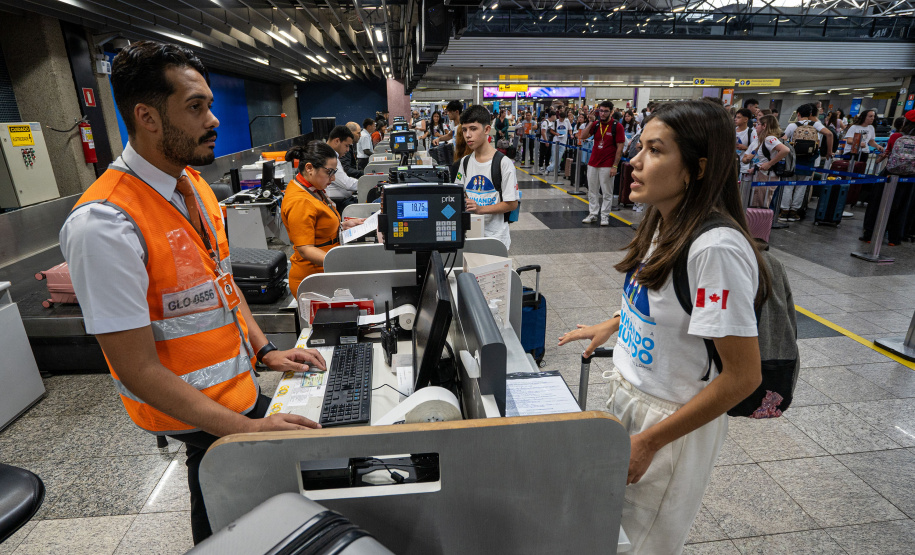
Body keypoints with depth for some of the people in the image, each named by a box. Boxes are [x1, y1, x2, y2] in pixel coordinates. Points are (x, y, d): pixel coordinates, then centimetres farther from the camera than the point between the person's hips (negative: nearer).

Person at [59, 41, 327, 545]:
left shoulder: (194, 184, 1)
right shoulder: (105, 225, -27)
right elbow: (138, 370, -24)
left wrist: (264, 350, 2)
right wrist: (246, 430, -25)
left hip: (239, 386, 8)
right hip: (194, 412, -7)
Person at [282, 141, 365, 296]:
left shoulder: (313, 189, 11)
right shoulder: (299, 201, -21)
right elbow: (305, 249, -25)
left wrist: (344, 224, 14)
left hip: (326, 274, 9)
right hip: (313, 280, -9)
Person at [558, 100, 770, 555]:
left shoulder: (716, 248, -28)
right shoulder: (665, 225, -2)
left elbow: (743, 376, -25)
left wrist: (650, 441, -21)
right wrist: (610, 326, 13)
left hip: (675, 419, -7)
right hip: (627, 392, 8)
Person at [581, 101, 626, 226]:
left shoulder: (617, 126, -6)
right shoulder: (596, 124, 7)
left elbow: (620, 148, -8)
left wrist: (615, 166, -13)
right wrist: (591, 121, -8)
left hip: (607, 166, -5)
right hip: (593, 163, 5)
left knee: (607, 192, 3)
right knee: (592, 191, 9)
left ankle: (605, 216, 11)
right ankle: (593, 214, 17)